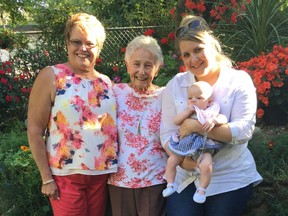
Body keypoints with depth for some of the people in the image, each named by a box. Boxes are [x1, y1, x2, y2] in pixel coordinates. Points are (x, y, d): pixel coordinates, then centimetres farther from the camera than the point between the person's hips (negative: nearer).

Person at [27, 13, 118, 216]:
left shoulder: (106, 82, 7)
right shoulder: (51, 76, -6)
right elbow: (34, 131, -8)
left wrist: (115, 168, 7)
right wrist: (46, 177, -10)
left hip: (102, 174, 5)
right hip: (66, 176, -4)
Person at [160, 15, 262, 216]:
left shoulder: (240, 81, -6)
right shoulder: (175, 85, 1)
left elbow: (244, 131, -16)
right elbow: (167, 133, -1)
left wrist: (197, 126, -22)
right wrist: (181, 159, -19)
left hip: (231, 178, -2)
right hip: (184, 177, 2)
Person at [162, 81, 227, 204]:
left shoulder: (210, 112, 3)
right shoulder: (187, 112, 11)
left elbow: (223, 119, -8)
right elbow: (176, 121, -1)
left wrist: (214, 121, -27)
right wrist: (187, 112, -11)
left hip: (203, 147, -4)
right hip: (185, 145, 4)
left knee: (206, 165, -27)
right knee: (171, 161, -6)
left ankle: (201, 190, -9)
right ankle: (170, 185, 12)